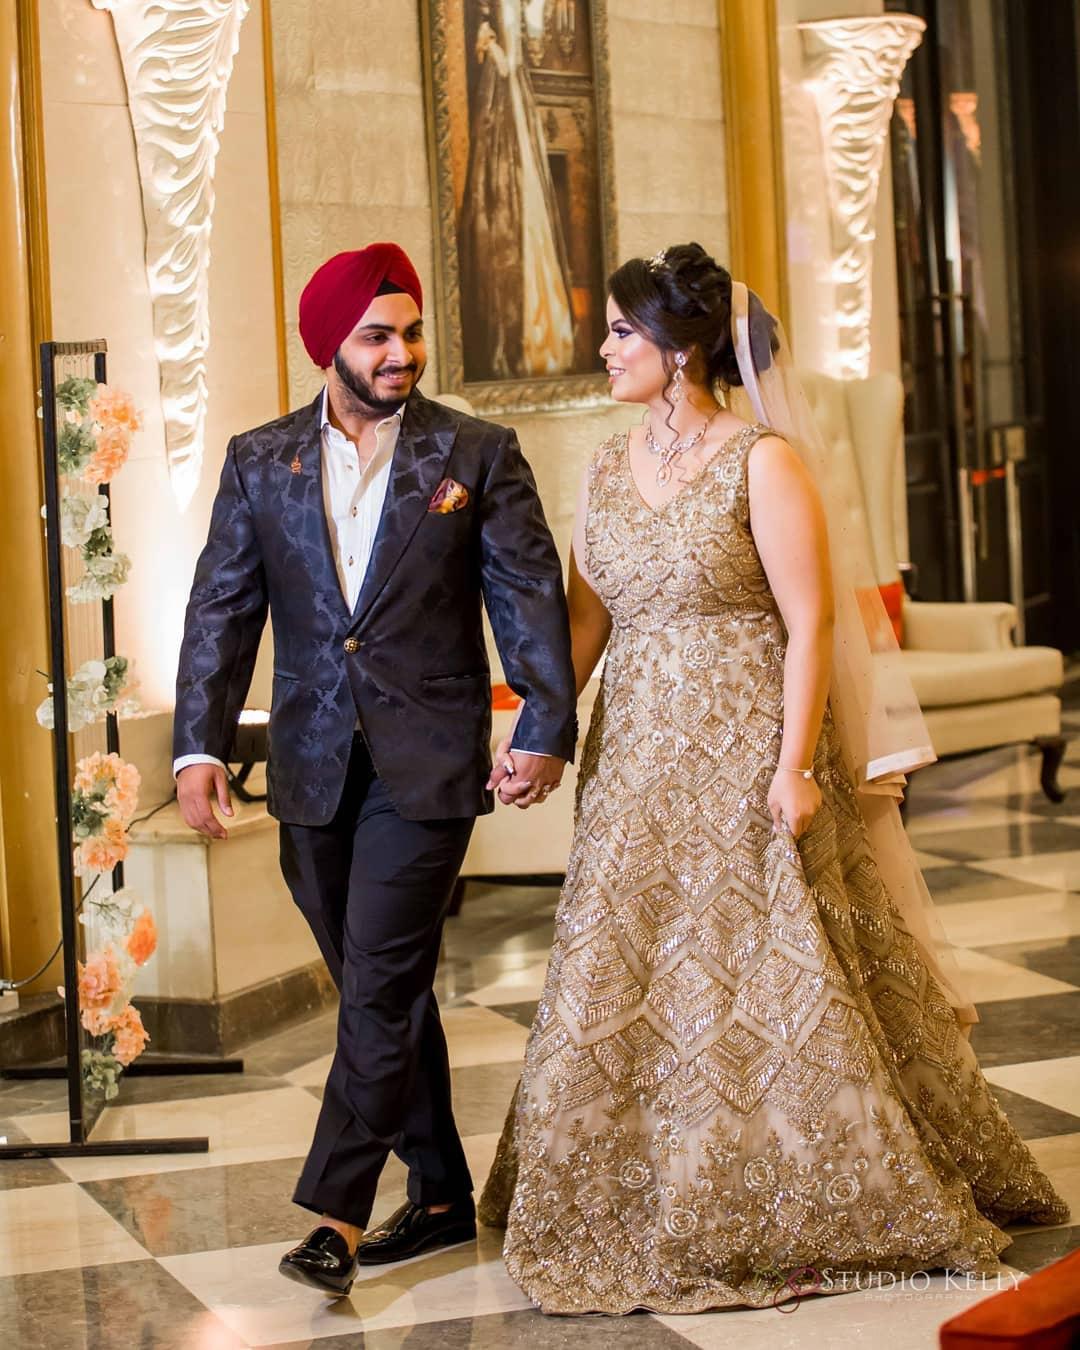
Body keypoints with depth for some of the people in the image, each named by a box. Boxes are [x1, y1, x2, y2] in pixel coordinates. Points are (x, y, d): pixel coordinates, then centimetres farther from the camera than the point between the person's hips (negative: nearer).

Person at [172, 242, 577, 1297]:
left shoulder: (476, 455, 0)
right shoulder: (260, 461, 6)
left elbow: (530, 597, -1)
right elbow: (223, 607, 4)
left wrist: (546, 729, -10)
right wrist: (200, 744, -6)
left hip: (427, 763, -4)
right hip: (314, 767, 4)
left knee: (381, 985, -9)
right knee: (382, 989, 12)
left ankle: (335, 1213, -4)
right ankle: (440, 1195, 24)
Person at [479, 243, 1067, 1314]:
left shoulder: (765, 461, -9)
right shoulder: (607, 469, 10)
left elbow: (813, 623, -12)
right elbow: (583, 621, 10)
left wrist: (794, 764, -18)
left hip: (746, 756, -6)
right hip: (636, 764, 6)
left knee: (777, 989, 1)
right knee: (623, 994, 7)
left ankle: (830, 1207, 18)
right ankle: (640, 1214, 21)